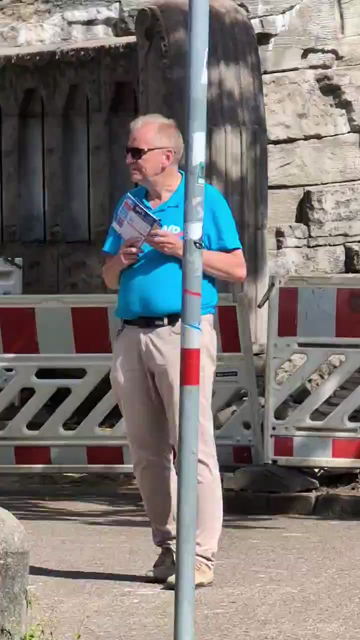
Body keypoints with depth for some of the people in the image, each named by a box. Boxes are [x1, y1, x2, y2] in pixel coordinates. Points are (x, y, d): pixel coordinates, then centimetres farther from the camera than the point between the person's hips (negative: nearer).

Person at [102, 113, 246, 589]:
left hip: (183, 331, -6)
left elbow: (237, 269, -2)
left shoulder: (205, 200, 2)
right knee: (148, 453, 6)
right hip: (132, 336, 6)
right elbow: (109, 280, 21)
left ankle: (200, 556, -12)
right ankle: (167, 546, 15)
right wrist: (121, 260, -1)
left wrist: (182, 250, -12)